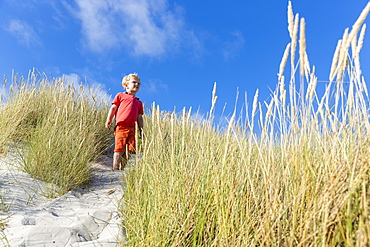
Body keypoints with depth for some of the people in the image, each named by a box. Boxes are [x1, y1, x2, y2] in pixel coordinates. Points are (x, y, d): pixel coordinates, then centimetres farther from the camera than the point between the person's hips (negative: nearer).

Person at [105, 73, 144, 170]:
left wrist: (141, 130, 16)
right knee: (119, 149, -8)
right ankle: (115, 169, -4)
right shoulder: (120, 95, 17)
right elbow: (113, 108, 11)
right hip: (121, 126, -4)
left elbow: (139, 118, 24)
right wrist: (108, 120, -1)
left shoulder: (139, 102, 26)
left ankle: (122, 168, 4)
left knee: (130, 150, -3)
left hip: (132, 129, 4)